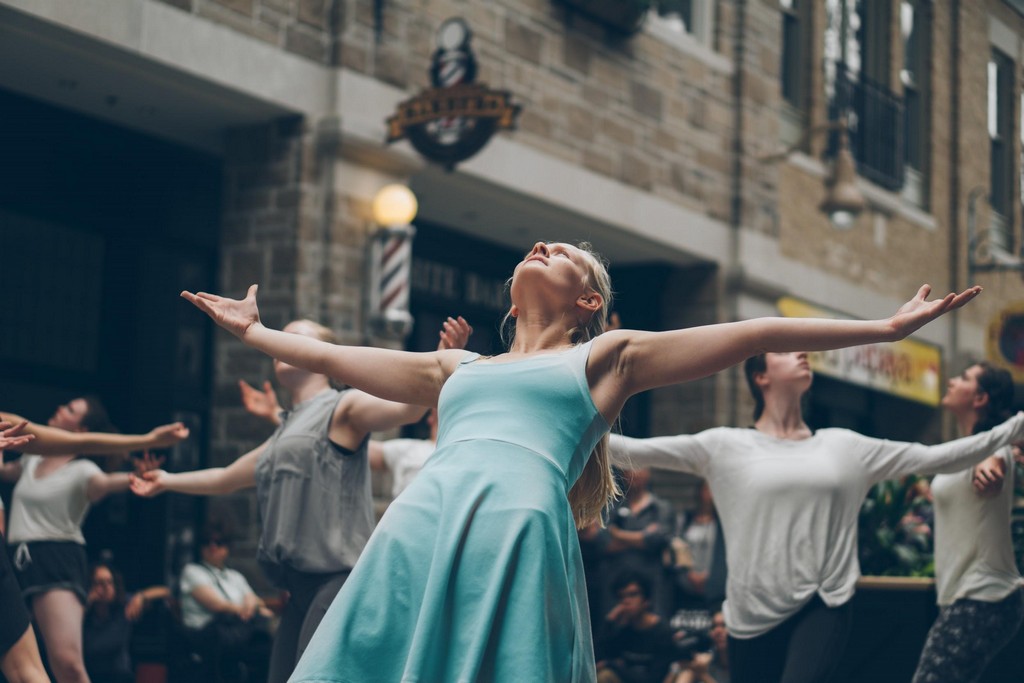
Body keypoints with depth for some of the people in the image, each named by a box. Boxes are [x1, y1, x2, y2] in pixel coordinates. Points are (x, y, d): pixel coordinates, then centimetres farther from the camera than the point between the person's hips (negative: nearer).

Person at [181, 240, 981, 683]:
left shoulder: (606, 357, 21)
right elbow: (333, 358, 44)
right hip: (414, 537, 4)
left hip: (518, 535, -4)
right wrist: (253, 332, 51)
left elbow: (753, 333, 18)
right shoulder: (458, 368, 33)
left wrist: (888, 327, 17)